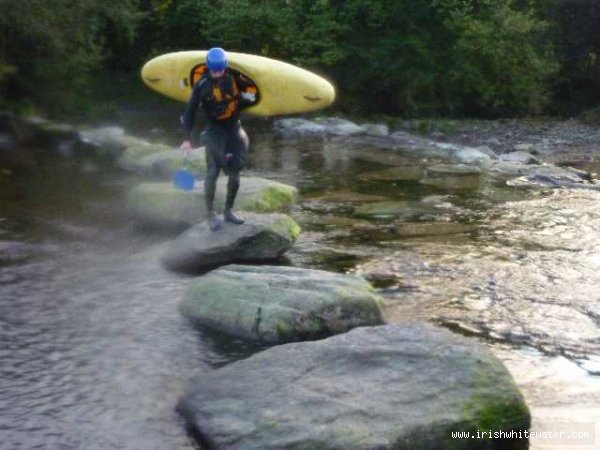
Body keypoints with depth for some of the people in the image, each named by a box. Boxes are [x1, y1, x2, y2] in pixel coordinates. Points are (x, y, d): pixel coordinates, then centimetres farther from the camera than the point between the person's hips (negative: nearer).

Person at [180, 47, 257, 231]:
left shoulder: (234, 78, -6)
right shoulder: (202, 85, -13)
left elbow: (252, 87, 14)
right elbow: (190, 111, -9)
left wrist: (246, 98, -5)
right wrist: (187, 139, -12)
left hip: (233, 127, 4)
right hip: (214, 130, -3)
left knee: (234, 172, 5)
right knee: (212, 171, -13)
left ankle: (228, 211, 20)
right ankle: (210, 214, -5)